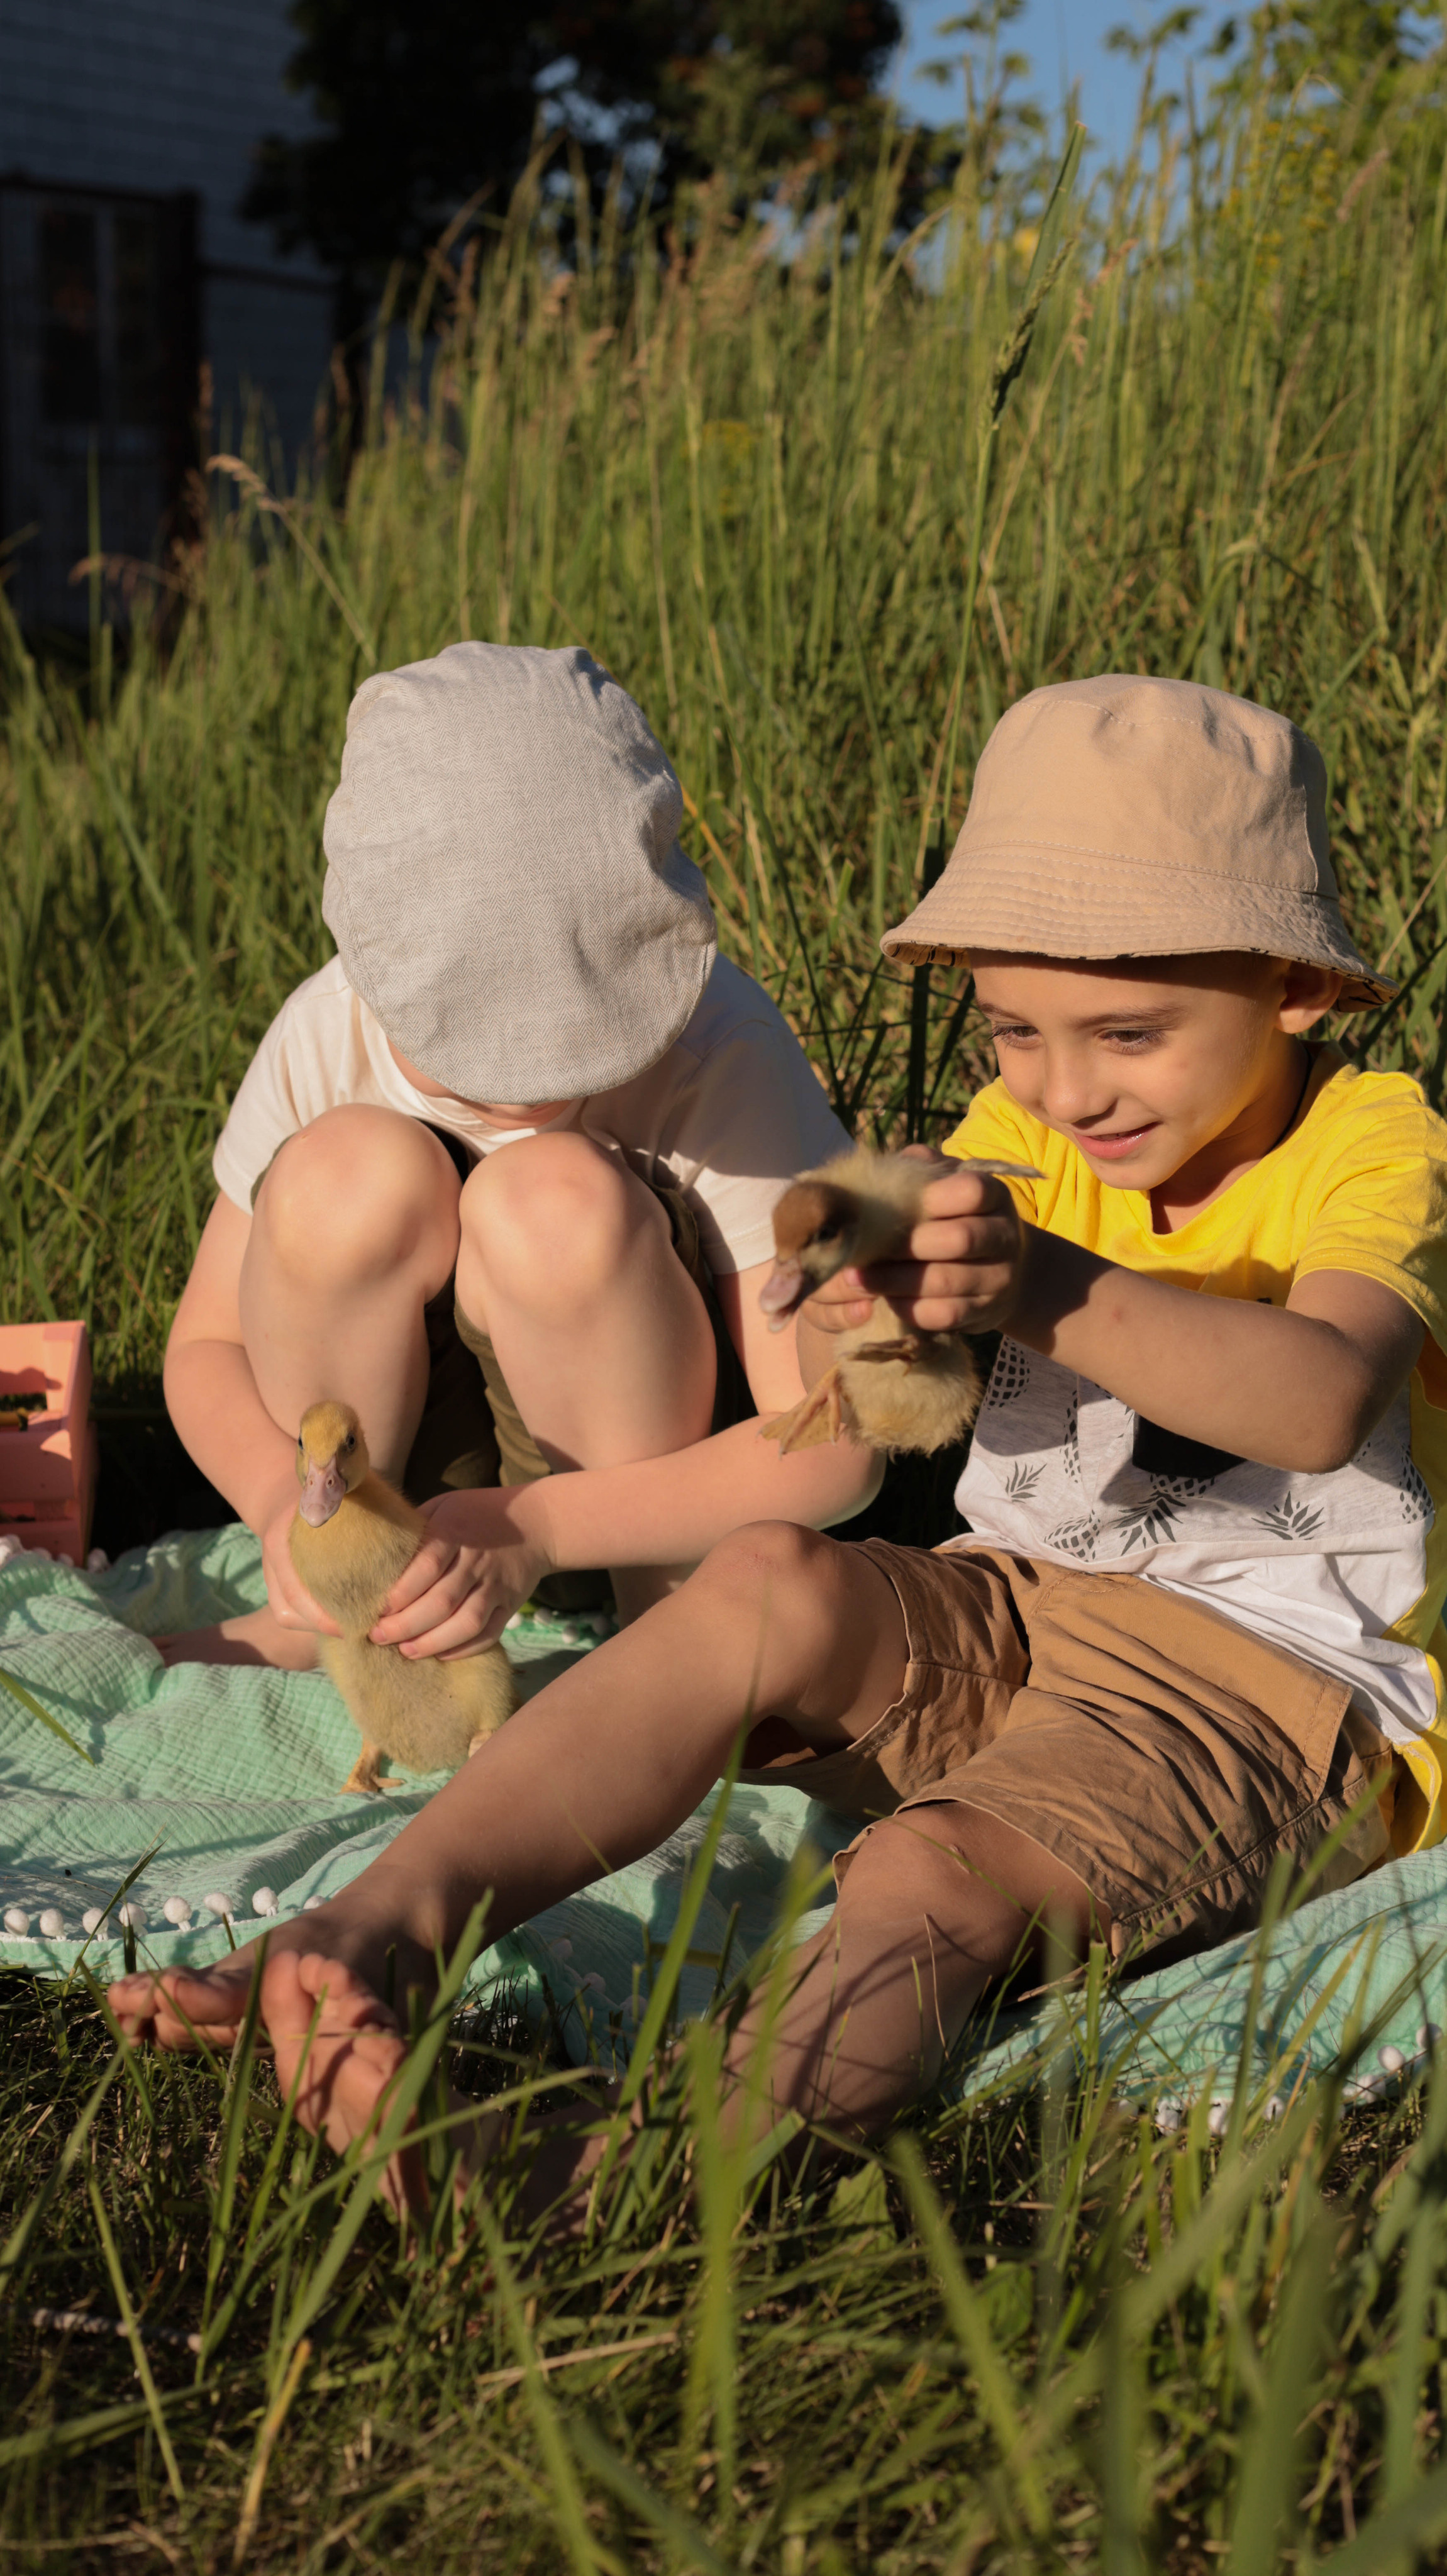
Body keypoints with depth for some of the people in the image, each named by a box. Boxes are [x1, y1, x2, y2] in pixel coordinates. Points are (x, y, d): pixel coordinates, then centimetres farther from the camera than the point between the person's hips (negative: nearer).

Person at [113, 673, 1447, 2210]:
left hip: (1285, 1678, -5)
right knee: (775, 1581, -24)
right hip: (1025, 1620, 5)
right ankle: (370, 1939, -33)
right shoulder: (1020, 1134, 8)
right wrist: (872, 1311, -30)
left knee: (937, 1870, -32)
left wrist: (1050, 1292, -48)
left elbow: (1321, 1400, -32)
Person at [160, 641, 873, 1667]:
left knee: (555, 1198, -31)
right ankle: (321, 1611, -6)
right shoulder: (330, 1034, -18)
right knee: (345, 1172, -27)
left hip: (645, 1484, -2)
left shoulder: (724, 1052, -26)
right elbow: (207, 1345, -6)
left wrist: (535, 1527, -38)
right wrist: (283, 1497, -30)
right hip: (400, 1457, 3)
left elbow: (834, 1448, -25)